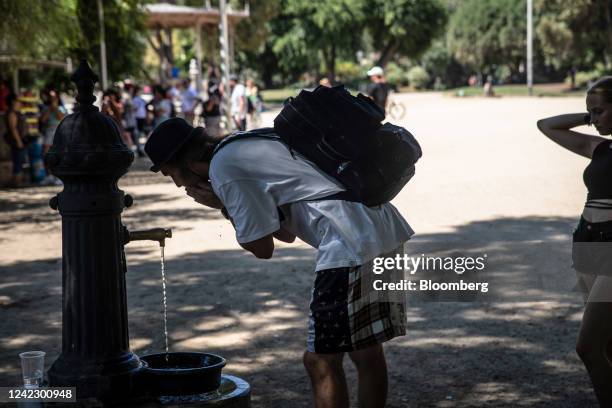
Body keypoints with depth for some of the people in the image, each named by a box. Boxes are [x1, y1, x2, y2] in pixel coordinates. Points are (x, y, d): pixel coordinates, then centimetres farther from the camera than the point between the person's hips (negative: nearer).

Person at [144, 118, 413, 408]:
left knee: (321, 361, -2)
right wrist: (225, 203, 17)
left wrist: (224, 208, 9)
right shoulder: (249, 149, 23)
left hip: (353, 245, -10)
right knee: (366, 351, 17)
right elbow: (287, 234, 25)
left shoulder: (223, 168, -6)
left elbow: (263, 248, -3)